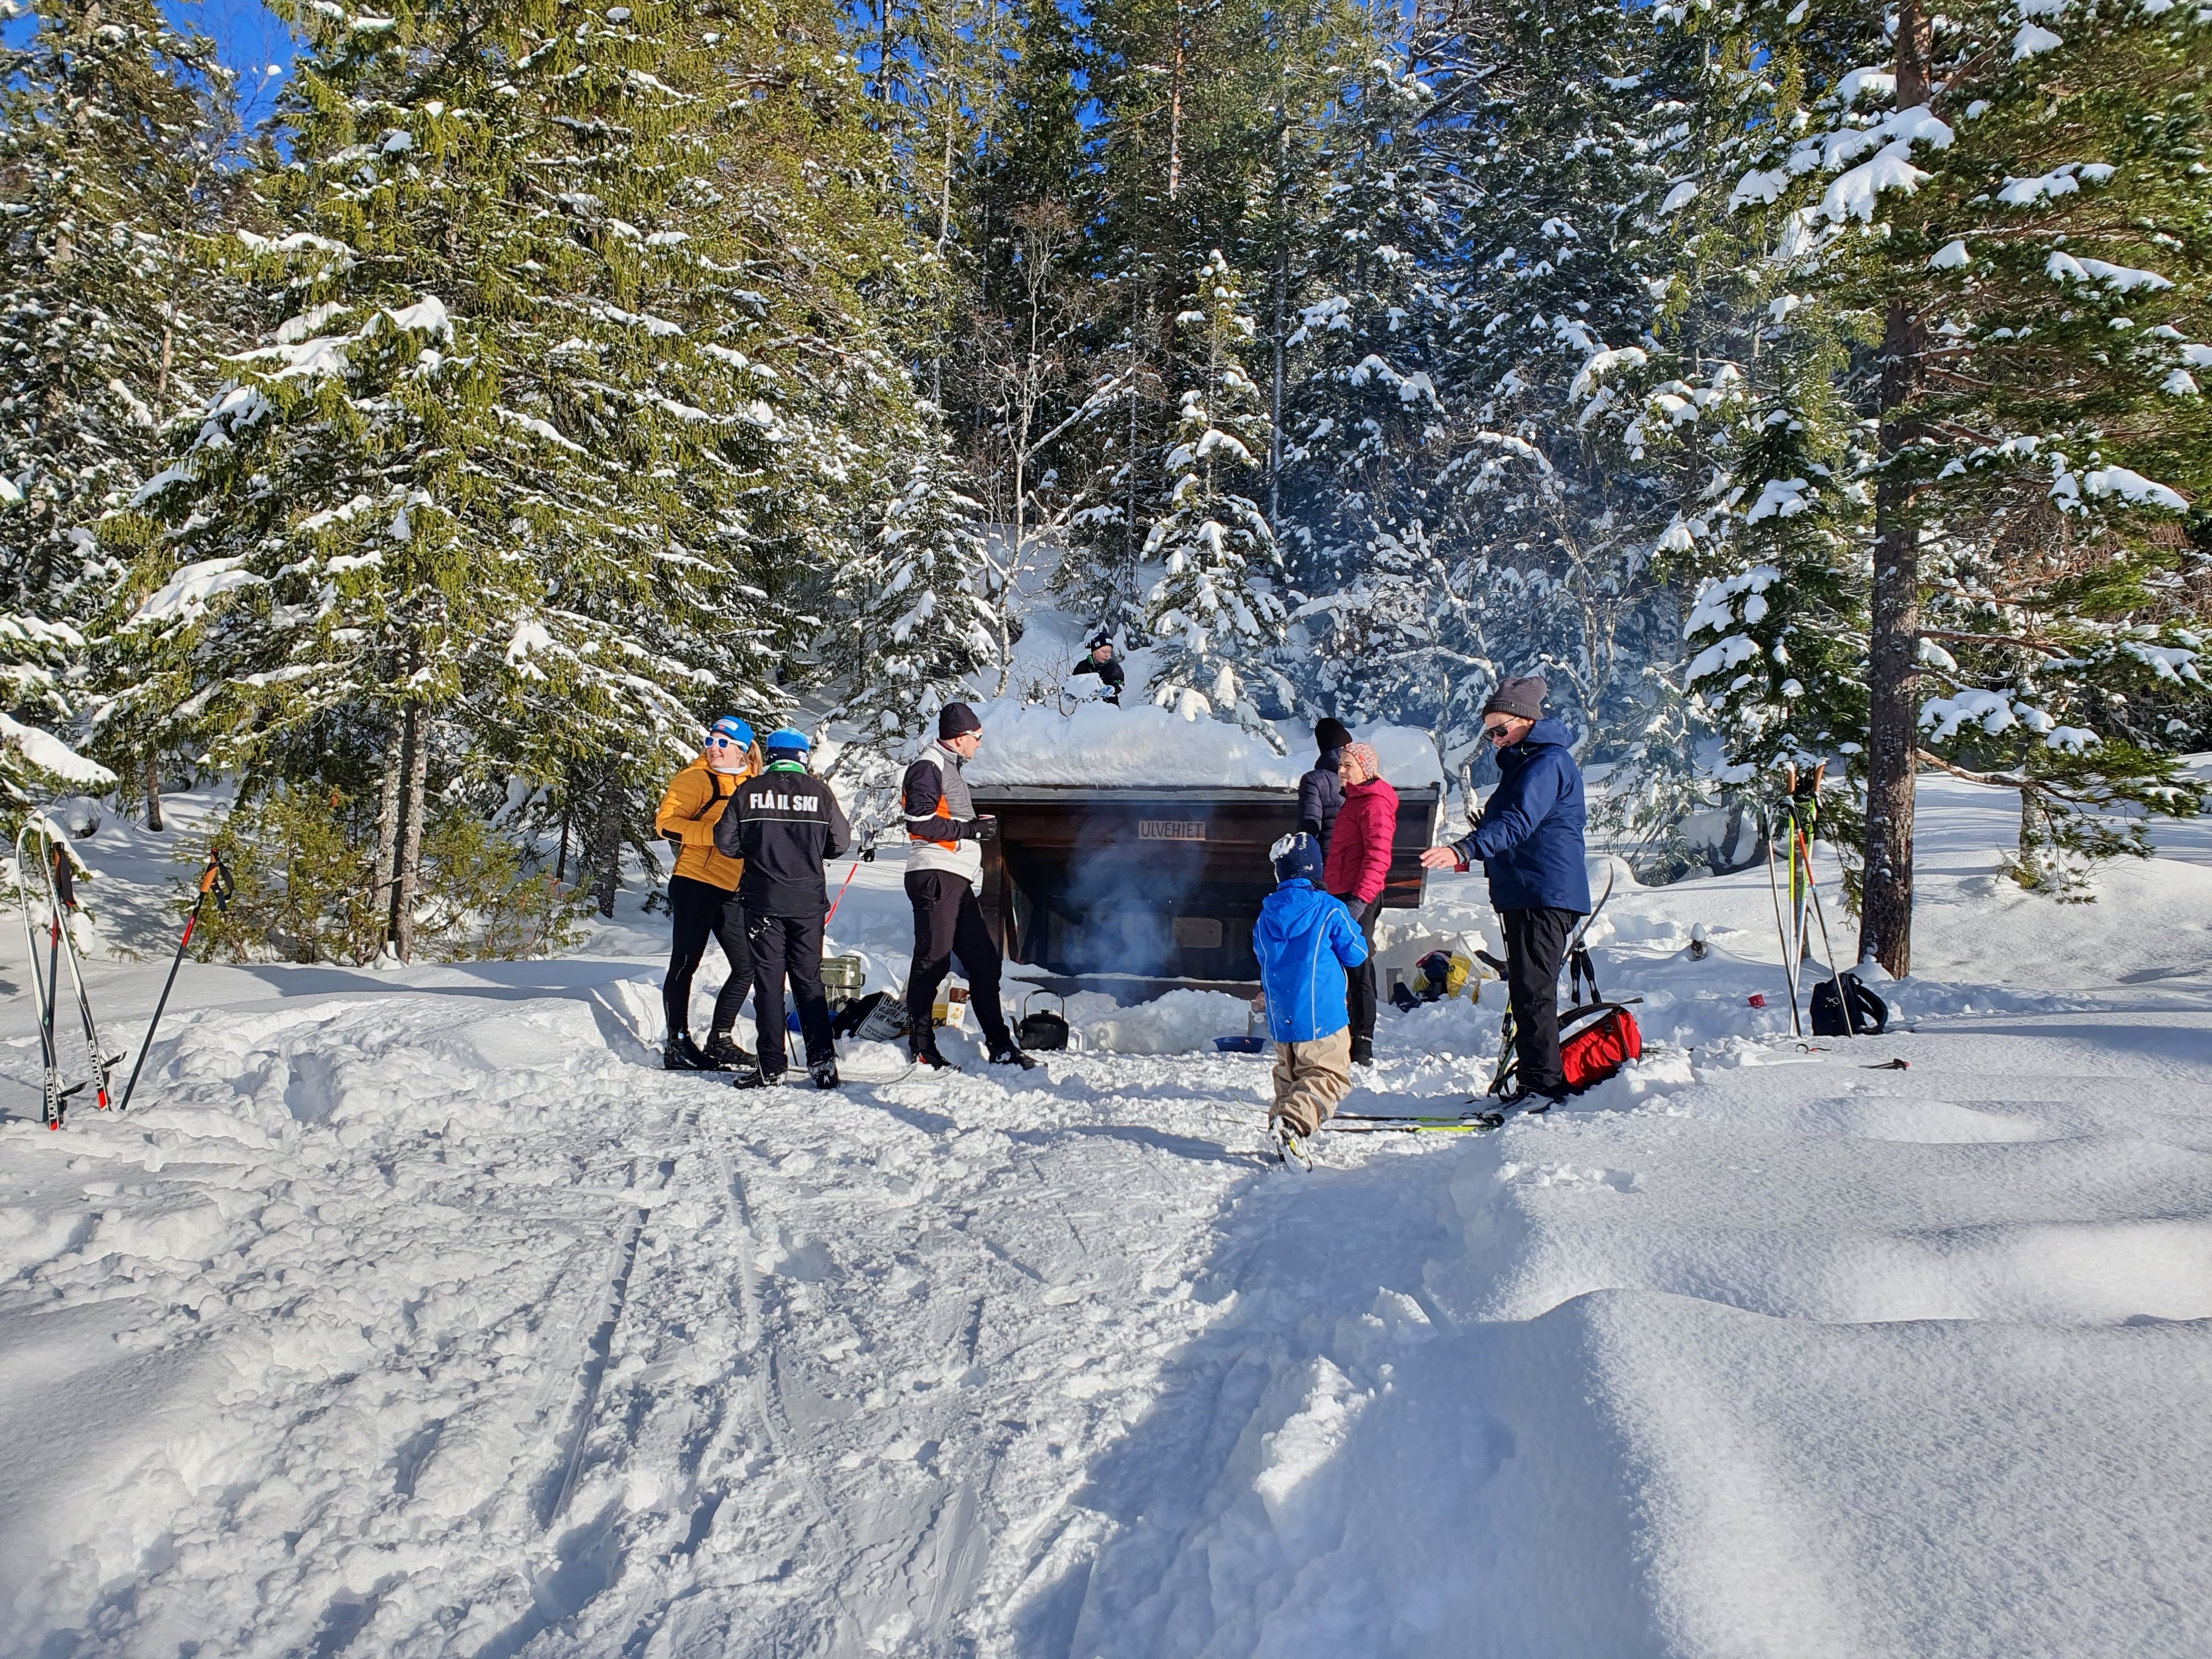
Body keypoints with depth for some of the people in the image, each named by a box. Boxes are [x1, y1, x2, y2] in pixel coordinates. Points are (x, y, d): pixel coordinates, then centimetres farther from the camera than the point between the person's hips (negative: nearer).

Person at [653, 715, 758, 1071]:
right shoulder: (696, 779, -2)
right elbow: (666, 822, -12)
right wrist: (715, 833, -22)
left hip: (732, 891, 7)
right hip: (694, 884, -7)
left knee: (747, 967, 7)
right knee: (685, 963, -2)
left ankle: (720, 1041, 19)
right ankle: (678, 1044, 8)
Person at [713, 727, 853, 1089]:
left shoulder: (749, 791, -2)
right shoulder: (820, 791, -2)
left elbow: (726, 843, -1)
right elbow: (840, 843, 1)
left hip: (762, 900, -1)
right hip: (808, 900, 1)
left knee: (768, 981, 5)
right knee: (809, 978, 10)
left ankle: (770, 1066, 4)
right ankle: (822, 1059, 4)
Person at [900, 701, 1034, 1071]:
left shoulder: (949, 769, 25)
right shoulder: (928, 767, -6)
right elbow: (920, 821, -18)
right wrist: (971, 829, -13)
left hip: (958, 881, 10)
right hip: (935, 876, -10)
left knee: (984, 961, 8)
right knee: (933, 961, -8)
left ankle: (1000, 1046, 12)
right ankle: (922, 1047, -2)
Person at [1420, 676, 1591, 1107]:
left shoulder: (1548, 762, -14)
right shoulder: (1524, 763, 21)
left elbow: (1518, 822, -28)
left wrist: (1466, 850, -39)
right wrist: (1472, 853, 21)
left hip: (1545, 895, -11)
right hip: (1523, 894, 11)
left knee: (1533, 990, -11)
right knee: (1526, 989, 13)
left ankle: (1543, 1084, -8)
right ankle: (1538, 1082, 19)